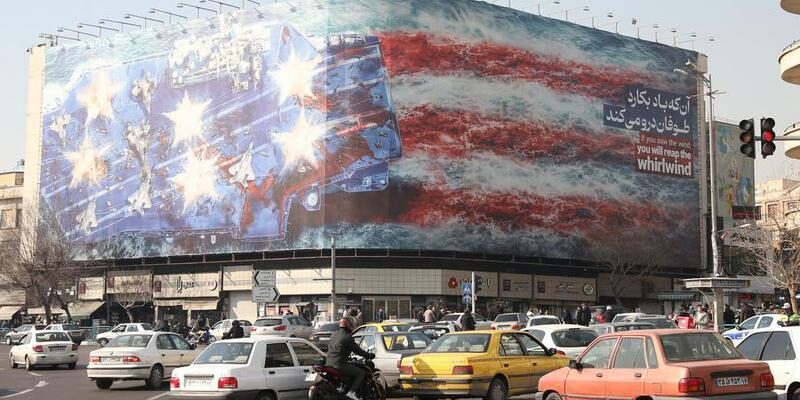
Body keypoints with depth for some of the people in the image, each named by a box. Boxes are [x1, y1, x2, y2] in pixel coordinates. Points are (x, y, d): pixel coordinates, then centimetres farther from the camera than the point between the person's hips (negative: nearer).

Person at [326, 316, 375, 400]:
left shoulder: (334, 334, 16)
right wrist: (369, 355, 6)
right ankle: (352, 392, -18)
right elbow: (357, 349, -8)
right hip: (339, 364, -9)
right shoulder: (347, 337, -11)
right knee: (360, 373, -4)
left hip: (328, 363, 9)